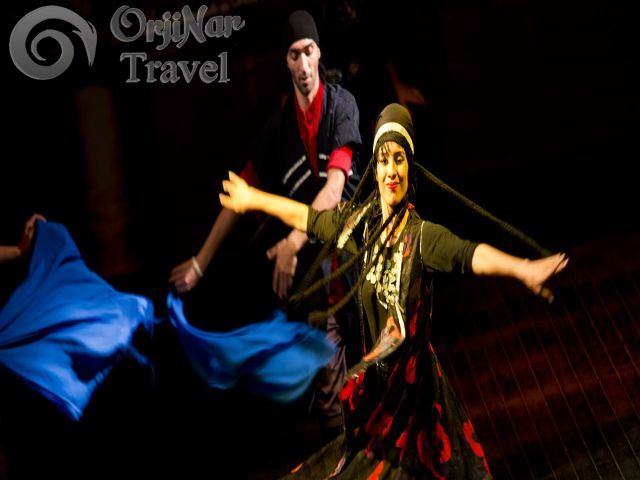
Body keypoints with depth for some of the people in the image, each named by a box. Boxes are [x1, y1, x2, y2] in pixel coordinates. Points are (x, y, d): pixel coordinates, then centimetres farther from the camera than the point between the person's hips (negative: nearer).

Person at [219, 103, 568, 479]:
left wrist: (523, 270, -46)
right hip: (369, 378, 5)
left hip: (409, 381, -4)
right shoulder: (359, 222, 1)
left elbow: (469, 255, -30)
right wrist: (253, 199, 24)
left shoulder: (421, 234, -15)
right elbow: (305, 217, 14)